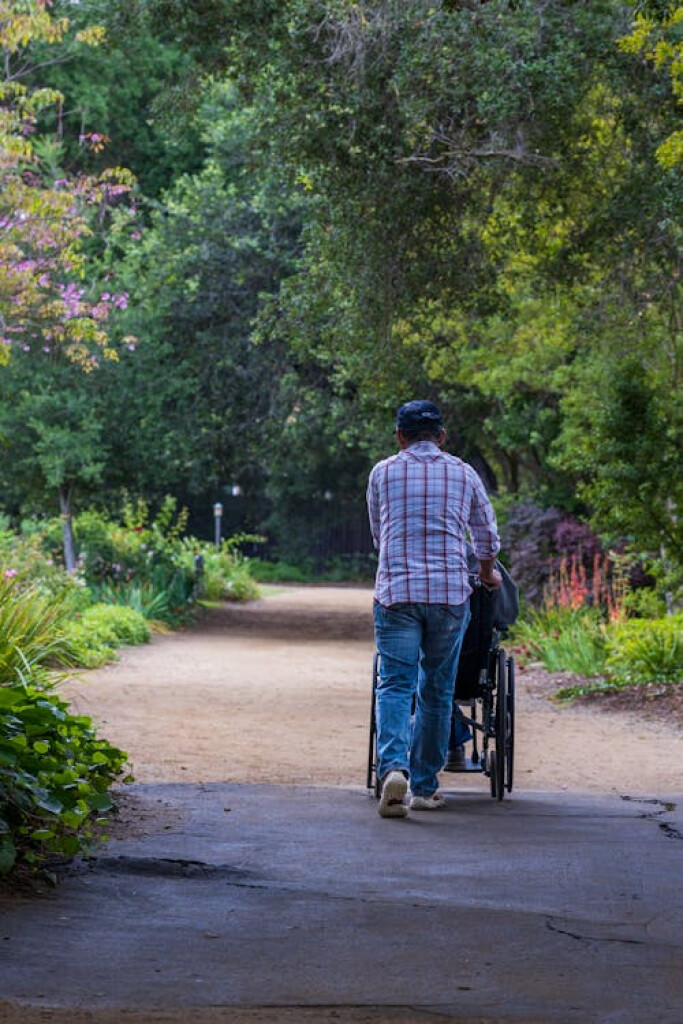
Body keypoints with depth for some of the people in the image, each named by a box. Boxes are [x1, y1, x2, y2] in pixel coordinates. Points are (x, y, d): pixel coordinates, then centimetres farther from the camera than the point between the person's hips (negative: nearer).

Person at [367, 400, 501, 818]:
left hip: (396, 591, -1)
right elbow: (487, 535, 22)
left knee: (395, 685, -4)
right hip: (450, 592, 1)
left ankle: (393, 766, -27)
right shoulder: (463, 474, 10)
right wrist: (488, 573, 42)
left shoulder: (383, 473, 8)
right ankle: (425, 786, 14)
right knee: (437, 690, 9)